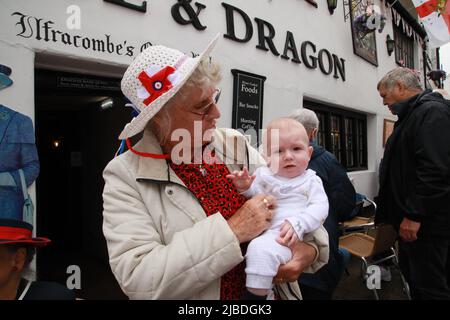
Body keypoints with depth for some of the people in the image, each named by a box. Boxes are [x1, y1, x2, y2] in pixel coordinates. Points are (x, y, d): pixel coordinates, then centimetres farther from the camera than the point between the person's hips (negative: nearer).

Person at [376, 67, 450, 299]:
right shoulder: (412, 115, 17)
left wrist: (414, 215, -24)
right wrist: (386, 210, 21)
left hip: (427, 221, -10)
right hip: (412, 216, 10)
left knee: (429, 285, -1)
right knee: (411, 272, 19)